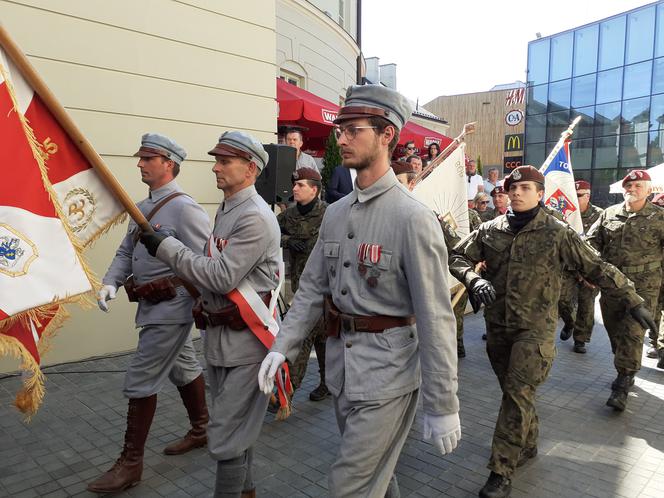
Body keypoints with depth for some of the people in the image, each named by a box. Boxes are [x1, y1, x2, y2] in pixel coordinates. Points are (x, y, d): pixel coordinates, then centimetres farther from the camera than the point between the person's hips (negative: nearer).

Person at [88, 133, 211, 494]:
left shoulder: (184, 208, -17)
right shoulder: (142, 208, 11)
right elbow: (126, 251, 14)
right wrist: (110, 282, -3)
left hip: (171, 306, -9)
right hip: (154, 304, 9)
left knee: (140, 380, -3)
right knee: (183, 368, 20)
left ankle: (130, 463, 12)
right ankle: (201, 431, 38)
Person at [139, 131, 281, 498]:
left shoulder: (255, 217, -18)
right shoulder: (225, 210, 13)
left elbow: (222, 276, -21)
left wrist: (165, 247, -15)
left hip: (245, 340, -10)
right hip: (220, 334, 10)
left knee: (226, 435, -2)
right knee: (238, 424, 23)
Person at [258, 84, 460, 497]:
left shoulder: (413, 217, -18)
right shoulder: (335, 214, 4)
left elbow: (435, 318, -18)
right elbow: (313, 287, 9)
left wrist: (443, 407, -15)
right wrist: (283, 346, 0)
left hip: (388, 375, -6)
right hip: (341, 369, 7)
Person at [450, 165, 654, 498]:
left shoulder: (556, 233, -5)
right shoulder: (490, 230, 3)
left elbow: (596, 268, 2)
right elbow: (458, 257, 4)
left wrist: (632, 301, 4)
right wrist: (474, 280, -17)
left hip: (535, 327, -4)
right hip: (497, 324, 4)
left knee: (518, 393, -8)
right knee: (513, 391, 16)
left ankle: (501, 471, 1)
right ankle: (527, 445, 38)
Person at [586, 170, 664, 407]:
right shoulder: (608, 214, 8)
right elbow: (591, 242, 4)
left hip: (642, 289, -4)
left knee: (632, 334, -6)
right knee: (615, 332, 14)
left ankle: (622, 387, 2)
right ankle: (626, 375, 34)